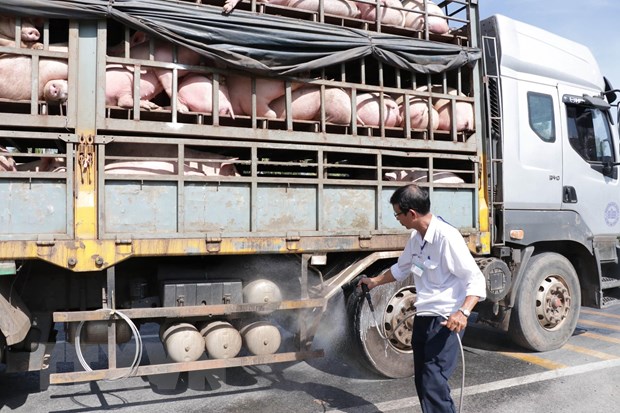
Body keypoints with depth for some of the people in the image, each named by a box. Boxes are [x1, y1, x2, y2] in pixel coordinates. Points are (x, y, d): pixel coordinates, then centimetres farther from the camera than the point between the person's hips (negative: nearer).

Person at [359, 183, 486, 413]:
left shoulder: (447, 237, -21)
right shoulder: (416, 237, 7)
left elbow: (476, 280, -21)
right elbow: (402, 269, 26)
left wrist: (463, 312, -35)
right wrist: (375, 281, 34)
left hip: (446, 322, -9)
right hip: (423, 318, 9)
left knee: (434, 385, -11)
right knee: (422, 383, 14)